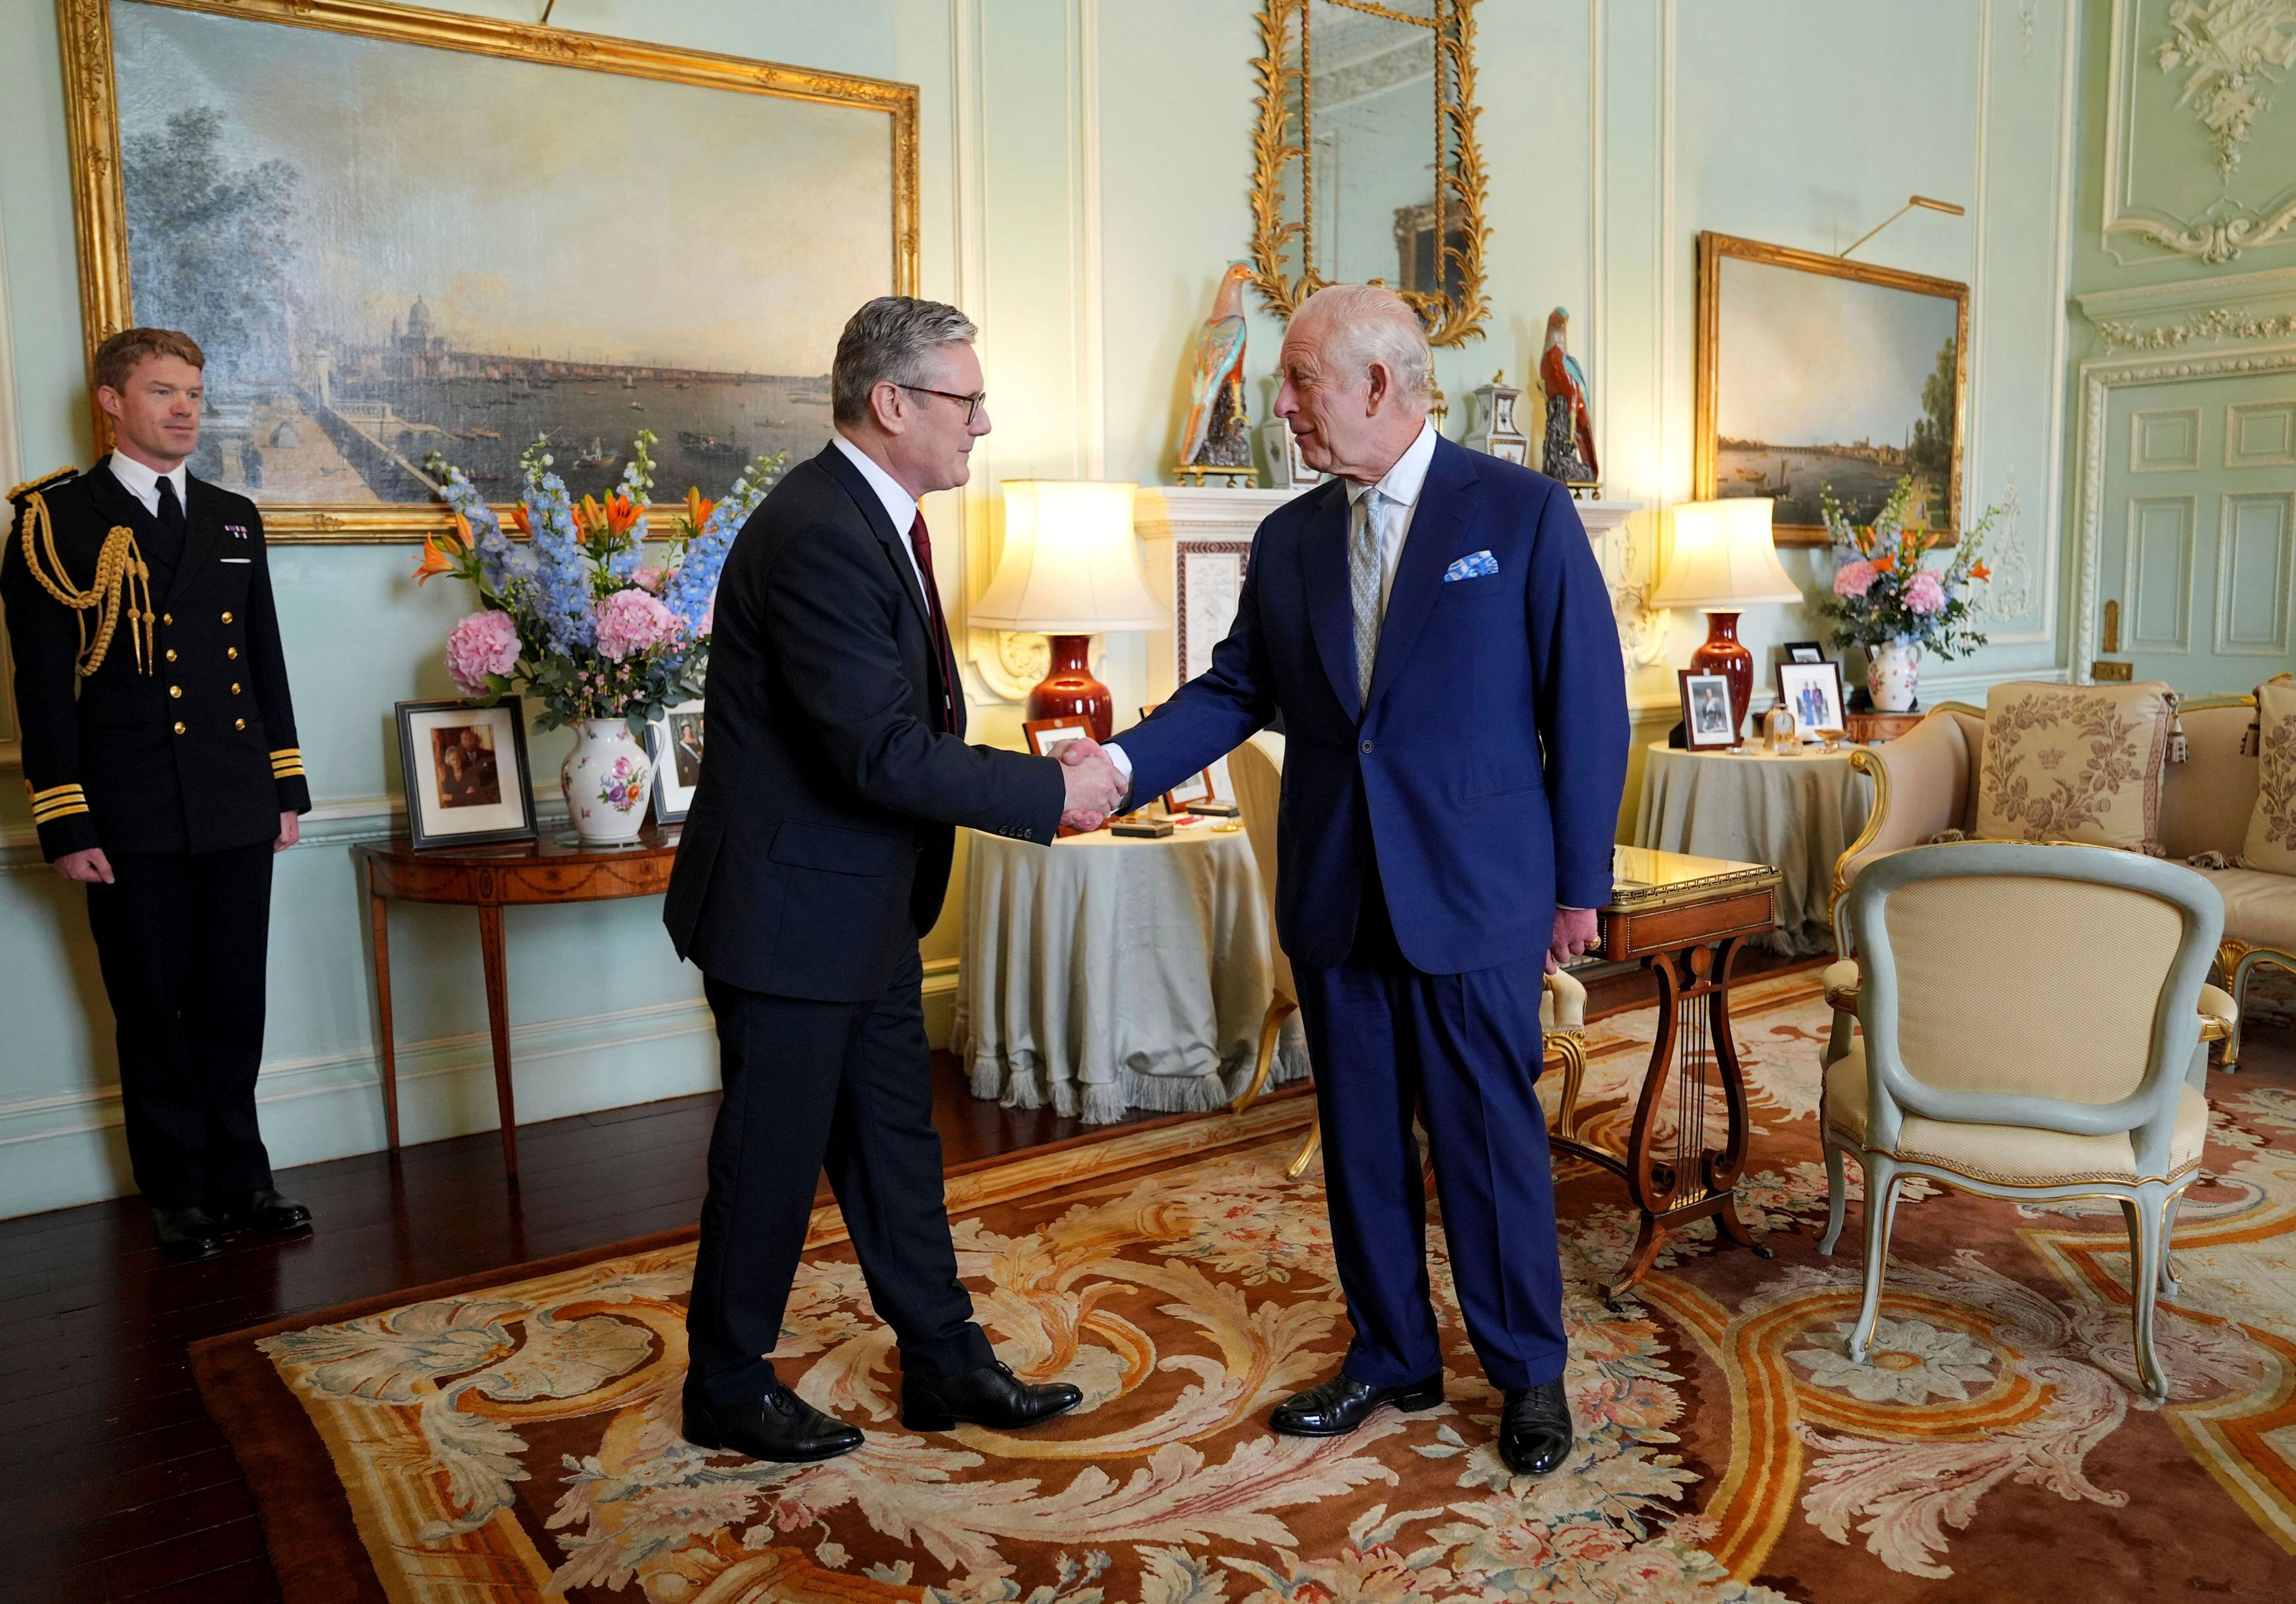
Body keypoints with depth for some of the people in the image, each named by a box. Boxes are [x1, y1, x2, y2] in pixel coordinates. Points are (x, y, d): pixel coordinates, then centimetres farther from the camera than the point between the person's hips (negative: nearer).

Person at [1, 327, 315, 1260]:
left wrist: (287, 788, 12)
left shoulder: (233, 520, 14)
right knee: (153, 1015, 6)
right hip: (132, 823, -4)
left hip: (239, 817, 4)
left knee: (234, 1007, 10)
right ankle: (179, 1195, 19)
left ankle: (239, 1180, 23)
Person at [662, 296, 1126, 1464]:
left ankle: (944, 1365, 31)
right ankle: (727, 1390, 28)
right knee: (774, 1150, 7)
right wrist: (1050, 792, -21)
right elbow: (883, 753, -28)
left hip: (866, 905, 10)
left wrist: (1034, 774, 3)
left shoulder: (876, 518, 9)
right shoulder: (819, 534, -24)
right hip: (789, 905, -10)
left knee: (895, 1138, 17)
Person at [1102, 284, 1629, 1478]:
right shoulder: (1289, 540, 8)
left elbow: (1587, 703, -5)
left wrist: (1579, 885, -5)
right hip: (1334, 898, 5)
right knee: (1361, 1142, 14)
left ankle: (1529, 1374, 27)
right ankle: (1392, 1358, 33)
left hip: (1474, 896, -4)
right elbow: (1235, 690, 7)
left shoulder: (1525, 513, -5)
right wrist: (1120, 764, -10)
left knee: (1492, 1139, 6)